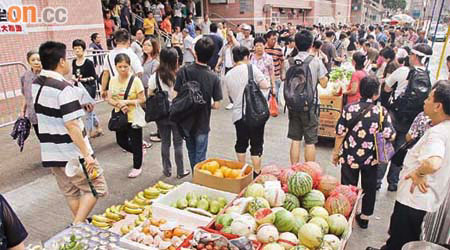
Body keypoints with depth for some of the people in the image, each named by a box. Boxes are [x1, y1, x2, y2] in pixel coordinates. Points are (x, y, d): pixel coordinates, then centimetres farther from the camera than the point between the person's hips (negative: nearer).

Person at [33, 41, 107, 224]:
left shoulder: (35, 84, 5)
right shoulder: (63, 88, -21)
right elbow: (71, 125, -25)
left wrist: (77, 106, 14)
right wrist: (87, 154, -21)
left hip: (49, 153, 9)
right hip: (72, 154, -8)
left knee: (70, 192, 21)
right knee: (97, 188, 6)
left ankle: (80, 224, 34)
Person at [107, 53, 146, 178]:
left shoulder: (135, 80, -14)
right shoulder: (113, 80, 1)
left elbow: (142, 99, -13)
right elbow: (109, 99, 2)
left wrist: (126, 102, -22)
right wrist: (118, 104, -18)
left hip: (134, 117, -5)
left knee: (135, 143, 6)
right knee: (121, 141, 15)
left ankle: (137, 166, 26)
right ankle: (140, 153, 42)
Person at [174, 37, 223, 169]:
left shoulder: (183, 71, -14)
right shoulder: (214, 78, -16)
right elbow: (216, 105, -13)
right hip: (202, 123, -2)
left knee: (191, 152, 23)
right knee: (200, 156, 12)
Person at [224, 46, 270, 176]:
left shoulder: (228, 75, 8)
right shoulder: (251, 68, -5)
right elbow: (265, 85, -11)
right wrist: (254, 85, 7)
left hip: (238, 114, 4)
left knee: (241, 144, 17)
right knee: (256, 144, 6)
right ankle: (257, 173, 13)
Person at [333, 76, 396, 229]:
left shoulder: (349, 108, -11)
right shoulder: (382, 111, -12)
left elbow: (340, 133, -8)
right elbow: (390, 136, -14)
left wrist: (336, 153, 4)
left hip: (349, 157, 0)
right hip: (371, 158, 1)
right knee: (369, 187, 20)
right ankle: (365, 217, 34)